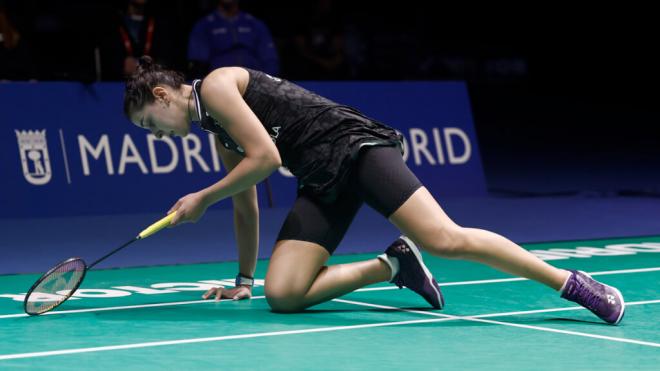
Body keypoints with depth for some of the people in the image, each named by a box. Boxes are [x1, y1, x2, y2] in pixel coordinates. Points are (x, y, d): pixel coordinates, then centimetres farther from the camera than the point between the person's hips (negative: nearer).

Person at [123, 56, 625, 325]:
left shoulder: (216, 85, -4)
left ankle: (574, 283, -15)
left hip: (353, 144, -9)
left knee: (445, 239, -24)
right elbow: (246, 206, 33)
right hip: (323, 181, 9)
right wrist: (243, 279, 36)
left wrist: (203, 199, -3)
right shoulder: (218, 134, 24)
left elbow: (266, 158, -14)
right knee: (282, 294, -9)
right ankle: (392, 265, 3)